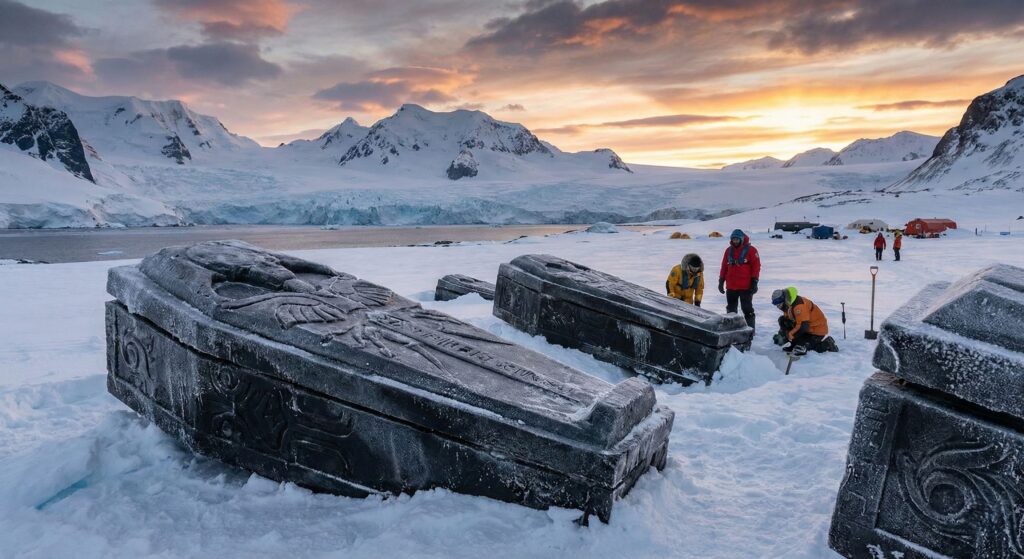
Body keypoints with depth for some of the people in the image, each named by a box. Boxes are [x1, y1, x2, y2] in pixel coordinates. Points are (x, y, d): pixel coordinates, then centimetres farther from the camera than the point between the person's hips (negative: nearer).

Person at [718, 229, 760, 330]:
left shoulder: (750, 250, -5)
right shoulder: (729, 250, 9)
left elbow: (756, 266, -6)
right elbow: (724, 267, 14)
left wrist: (754, 282, -11)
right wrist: (721, 281, 12)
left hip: (745, 286, -5)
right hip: (730, 286, 5)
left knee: (747, 309, 0)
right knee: (731, 309, 12)